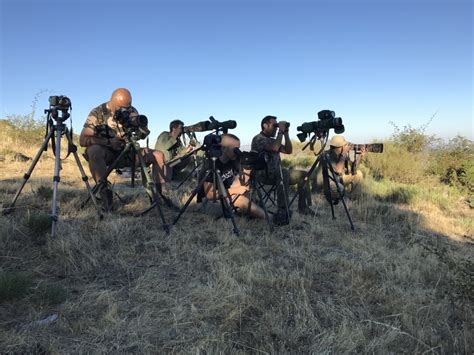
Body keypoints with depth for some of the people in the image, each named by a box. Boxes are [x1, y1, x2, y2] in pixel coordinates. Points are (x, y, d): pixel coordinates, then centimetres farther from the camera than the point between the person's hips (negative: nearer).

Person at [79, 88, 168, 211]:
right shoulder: (97, 113, -12)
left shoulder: (132, 111, -1)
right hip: (107, 153, -3)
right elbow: (83, 140, -18)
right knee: (94, 151, -39)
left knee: (158, 155, -12)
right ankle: (104, 192, -28)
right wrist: (109, 142, -29)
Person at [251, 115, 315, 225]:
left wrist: (286, 133, 7)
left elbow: (288, 150, 15)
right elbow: (274, 148, -25)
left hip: (277, 173, 9)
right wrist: (280, 131, -15)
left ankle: (303, 207, 3)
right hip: (264, 175, -9)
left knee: (303, 175, 1)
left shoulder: (272, 139, 19)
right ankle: (282, 213, -37)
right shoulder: (258, 139, -9)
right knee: (283, 174, -37)